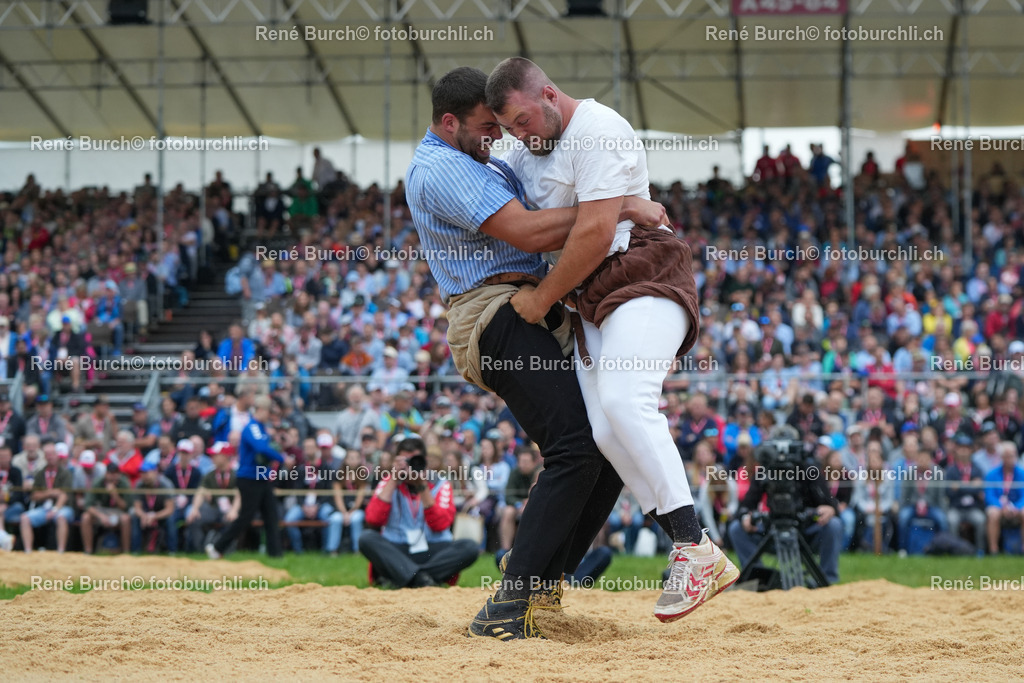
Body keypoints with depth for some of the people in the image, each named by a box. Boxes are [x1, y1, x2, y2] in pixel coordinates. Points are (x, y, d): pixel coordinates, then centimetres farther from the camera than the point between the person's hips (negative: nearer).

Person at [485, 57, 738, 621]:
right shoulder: (528, 151, 20)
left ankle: (696, 550, -34)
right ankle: (704, 566, -15)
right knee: (605, 432, -11)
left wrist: (544, 297, -9)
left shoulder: (599, 131, -9)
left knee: (623, 401, -31)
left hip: (642, 278, -9)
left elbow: (594, 233, -16)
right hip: (589, 300, 9)